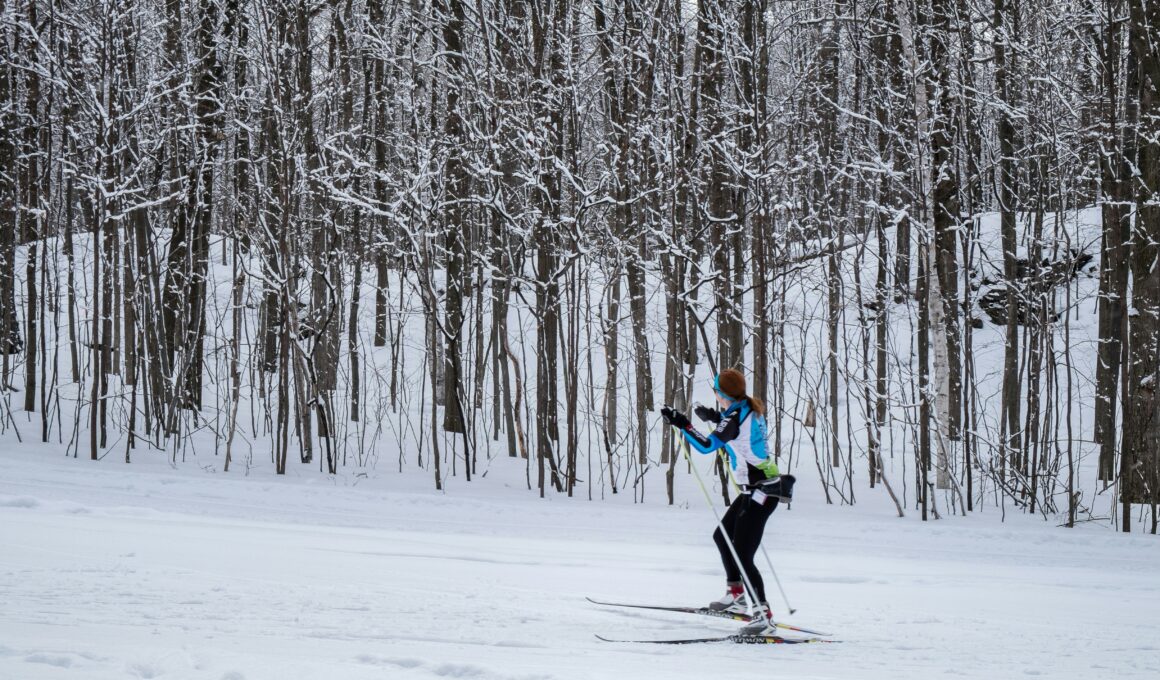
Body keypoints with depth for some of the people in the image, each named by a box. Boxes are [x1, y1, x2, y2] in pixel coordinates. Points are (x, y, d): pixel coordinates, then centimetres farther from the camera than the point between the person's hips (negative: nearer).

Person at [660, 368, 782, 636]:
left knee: (742, 556, -12)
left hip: (759, 492, -10)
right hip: (757, 490, 10)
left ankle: (764, 616, -16)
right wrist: (716, 418, 29)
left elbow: (707, 446, -22)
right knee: (722, 536, 25)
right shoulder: (751, 409, 8)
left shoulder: (734, 418, -19)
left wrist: (683, 424, -17)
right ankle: (736, 596, 35)